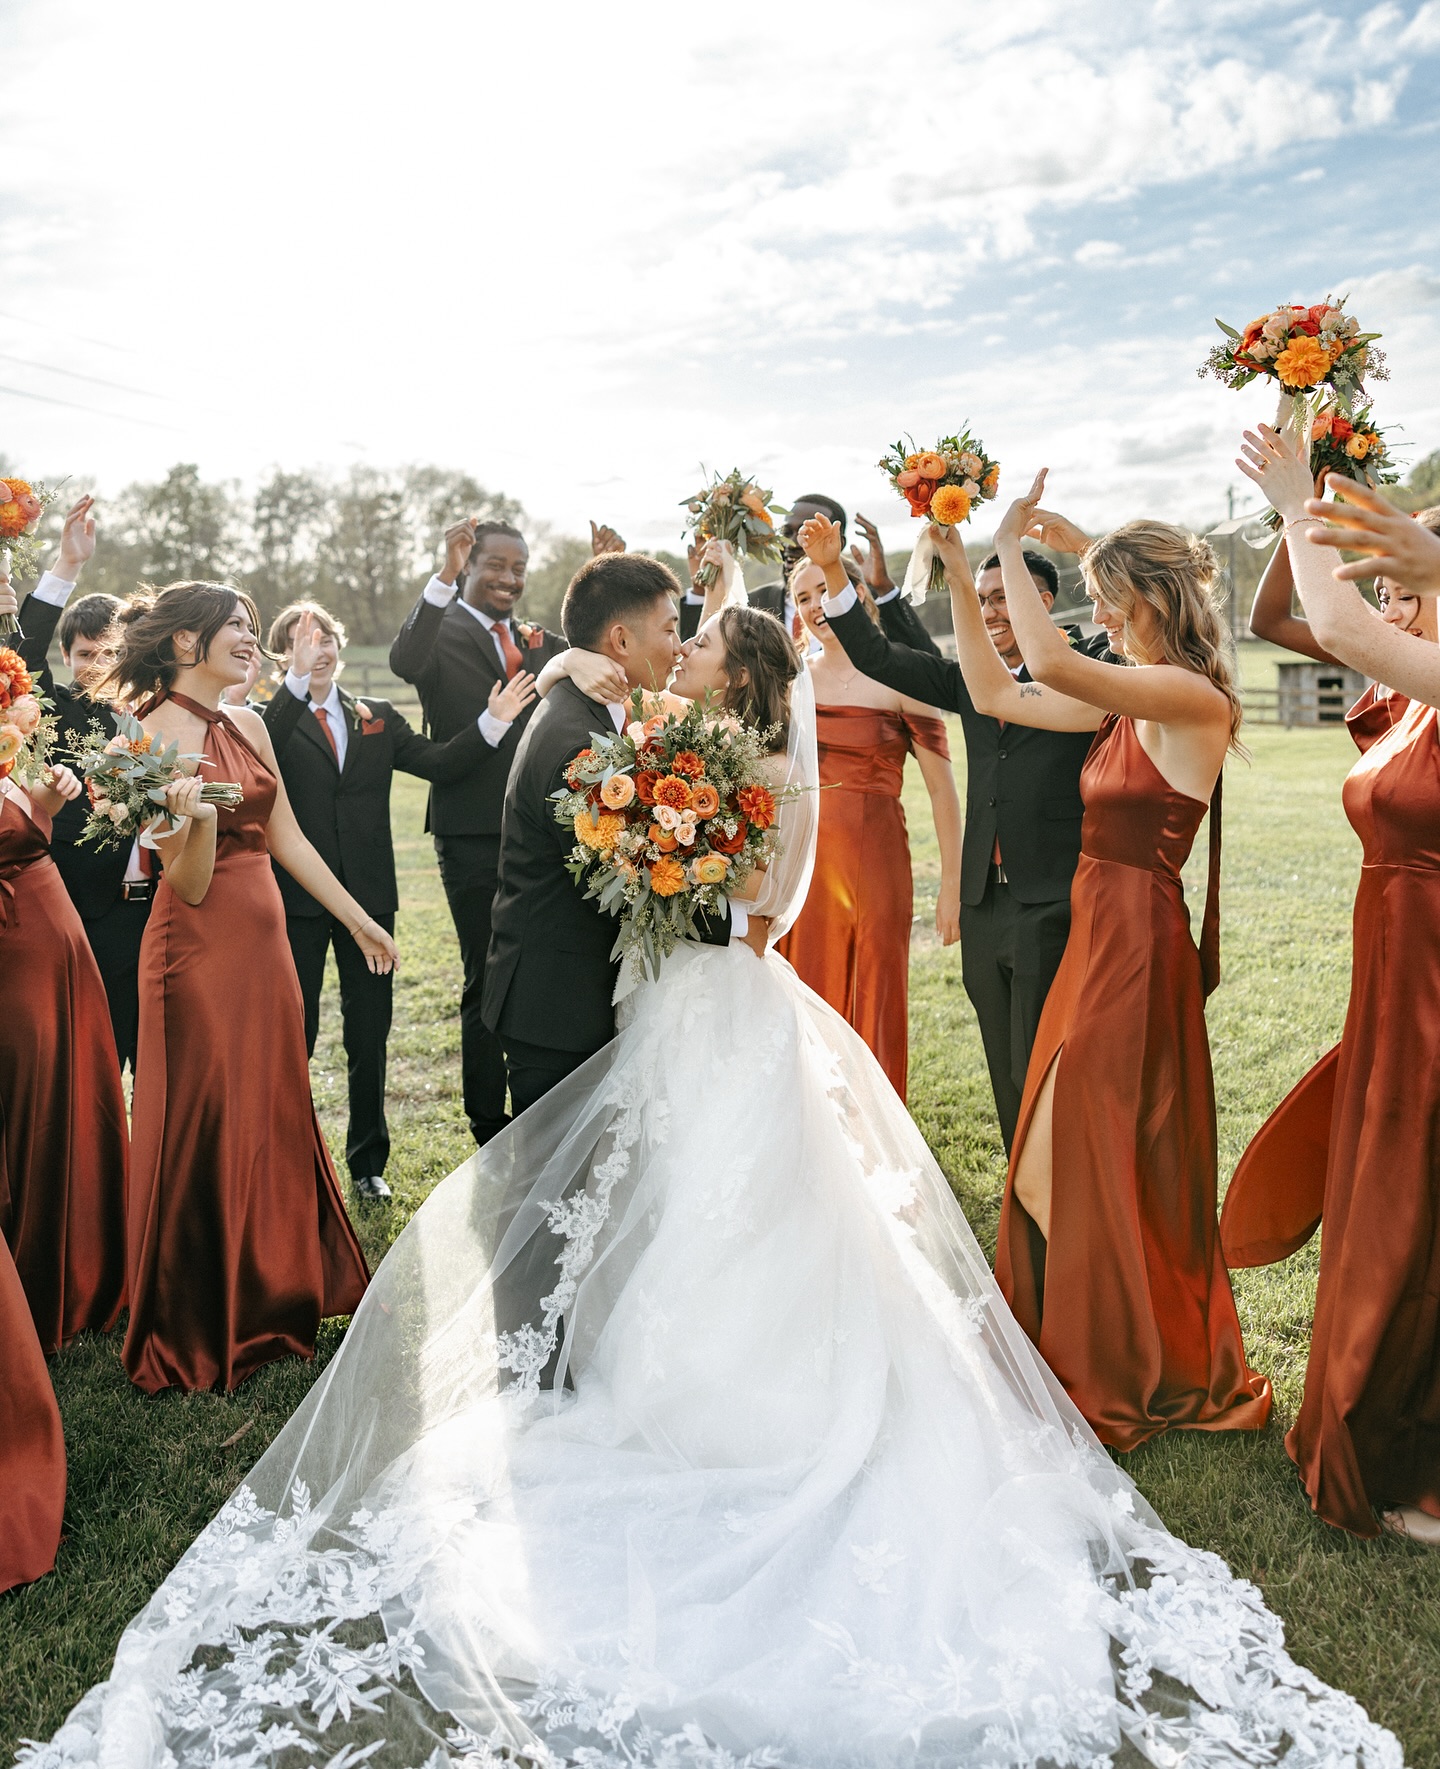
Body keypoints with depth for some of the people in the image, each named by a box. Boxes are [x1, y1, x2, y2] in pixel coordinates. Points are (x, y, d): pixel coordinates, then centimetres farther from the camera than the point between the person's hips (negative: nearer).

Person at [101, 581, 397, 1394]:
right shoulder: (157, 737, -13)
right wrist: (197, 818, -35)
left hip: (264, 941, 7)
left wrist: (360, 920, 17)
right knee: (204, 1132, 4)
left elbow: (288, 839, 14)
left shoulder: (249, 725, 8)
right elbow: (190, 885, -15)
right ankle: (198, 1332, 22)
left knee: (274, 1116, 17)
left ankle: (276, 1292, 36)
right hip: (200, 952, -7)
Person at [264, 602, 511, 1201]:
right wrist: (299, 679, -34)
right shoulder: (273, 719, -1)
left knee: (370, 1034, 11)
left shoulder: (379, 719, 10)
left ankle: (367, 1161, 25)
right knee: (294, 1035, 7)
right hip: (298, 898, -3)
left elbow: (442, 763, 2)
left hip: (368, 896, 3)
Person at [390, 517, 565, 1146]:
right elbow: (404, 662, -25)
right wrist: (445, 576, -35)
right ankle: (490, 1137, 18)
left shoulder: (542, 644, 14)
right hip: (474, 838, -5)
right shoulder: (442, 633, -3)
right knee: (487, 985, 5)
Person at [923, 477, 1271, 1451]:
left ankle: (1143, 1371, 25)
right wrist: (959, 573, 6)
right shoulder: (1127, 701, 9)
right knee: (1067, 1146, 18)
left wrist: (1012, 547, -20)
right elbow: (998, 693, 10)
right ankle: (1079, 1345, 38)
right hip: (1094, 932, 9)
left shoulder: (1193, 700, -17)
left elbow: (1049, 662, -32)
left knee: (1120, 1155, 4)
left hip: (1137, 941, -9)